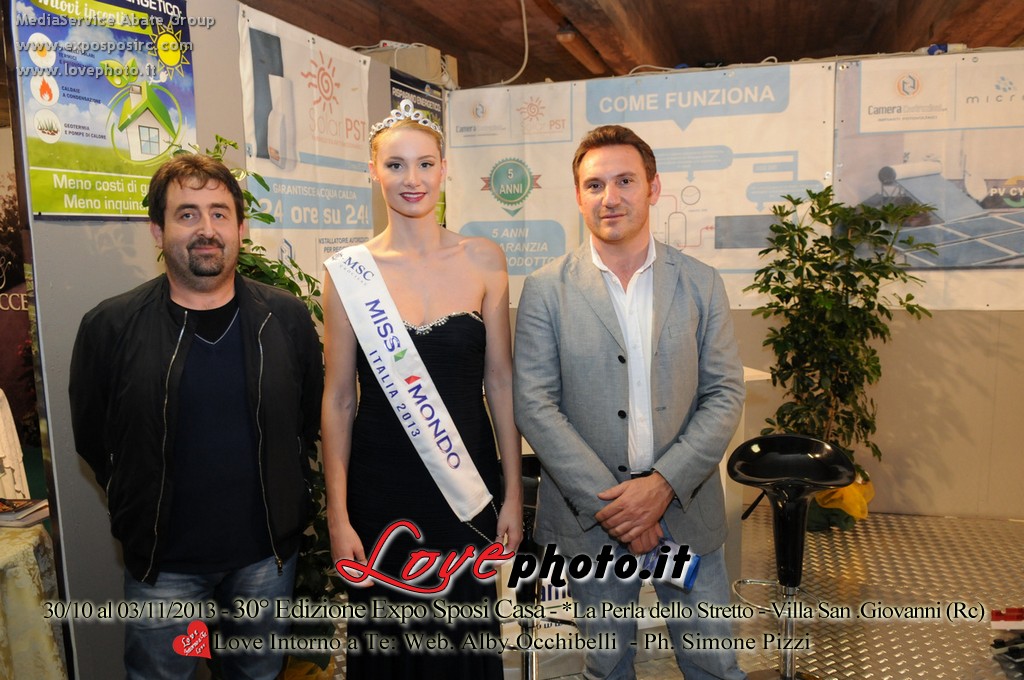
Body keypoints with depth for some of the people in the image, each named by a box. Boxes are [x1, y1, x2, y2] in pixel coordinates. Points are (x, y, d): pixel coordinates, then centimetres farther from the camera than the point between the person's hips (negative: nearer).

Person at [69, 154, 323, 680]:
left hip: (268, 552, 2)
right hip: (163, 562, -1)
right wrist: (140, 513, 3)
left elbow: (312, 416, 5)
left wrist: (282, 494, 4)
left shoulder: (286, 318, -5)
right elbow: (91, 437, 2)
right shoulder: (109, 327, -9)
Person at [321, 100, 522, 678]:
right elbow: (339, 399, -2)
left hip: (468, 481, 1)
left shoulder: (484, 260, -3)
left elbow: (500, 380, 1)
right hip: (381, 486, -1)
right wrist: (338, 515, -2)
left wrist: (514, 494, 0)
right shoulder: (349, 271, -6)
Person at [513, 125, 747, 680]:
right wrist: (606, 501, -14)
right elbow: (535, 405, -9)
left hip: (686, 509, 1)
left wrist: (664, 483, -13)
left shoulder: (700, 283, 1)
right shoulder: (546, 289, -4)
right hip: (589, 516, -1)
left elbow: (725, 395, -1)